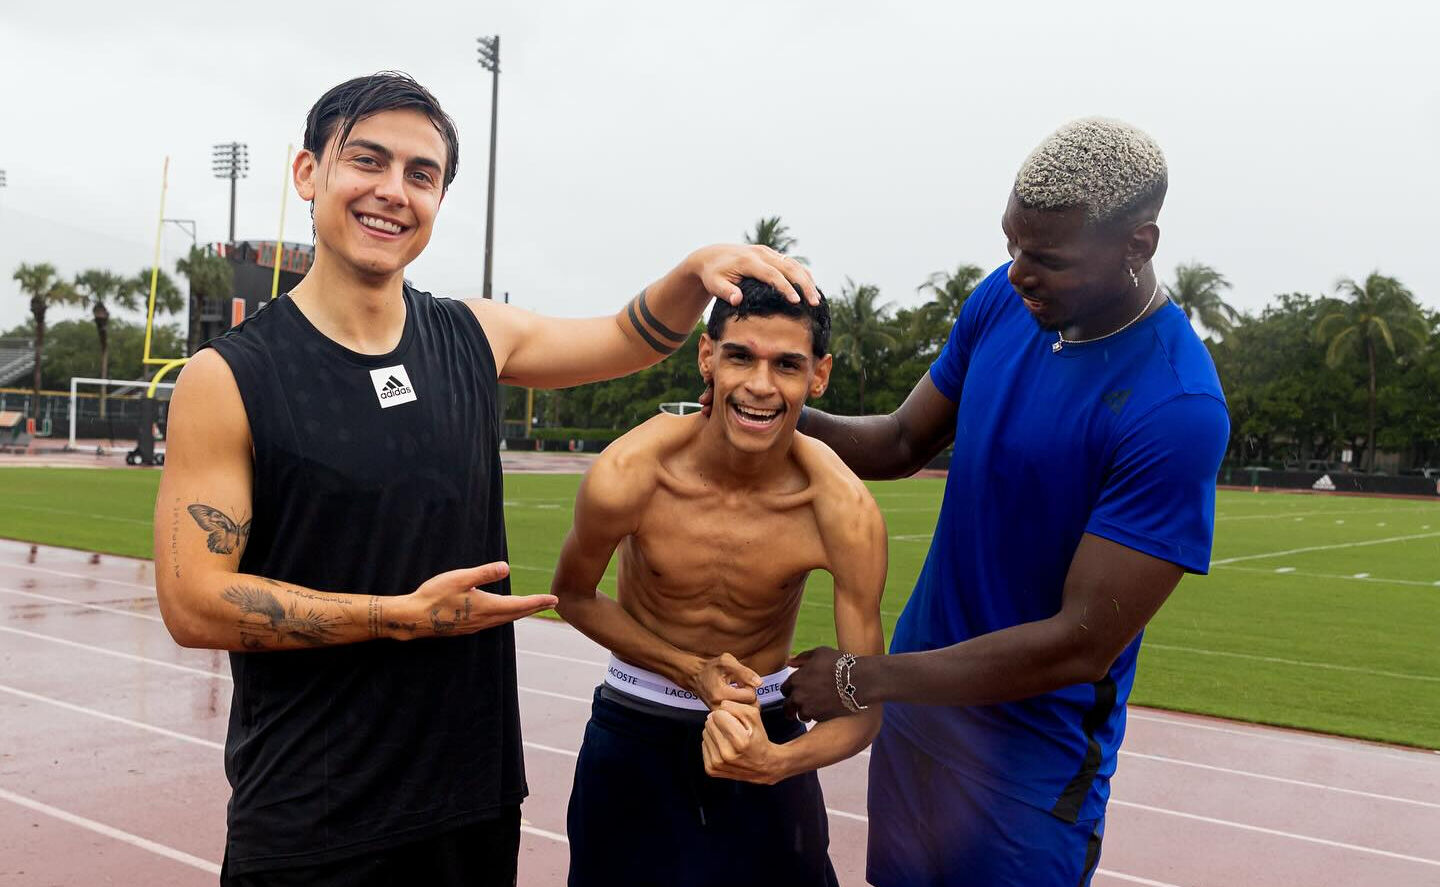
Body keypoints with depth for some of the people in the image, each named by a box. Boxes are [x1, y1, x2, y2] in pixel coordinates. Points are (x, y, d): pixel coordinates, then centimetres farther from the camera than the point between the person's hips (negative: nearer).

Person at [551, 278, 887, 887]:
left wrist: (777, 762, -38)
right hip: (633, 728, 0)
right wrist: (692, 671, -17)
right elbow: (572, 596, -4)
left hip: (766, 731, 0)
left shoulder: (845, 513, -24)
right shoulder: (625, 477, -24)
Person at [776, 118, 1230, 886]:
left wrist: (863, 678, -21)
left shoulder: (1176, 410, -26)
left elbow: (1082, 643, -25)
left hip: (1032, 756, -6)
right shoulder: (1002, 300, -5)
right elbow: (905, 440, 6)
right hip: (921, 692, 7)